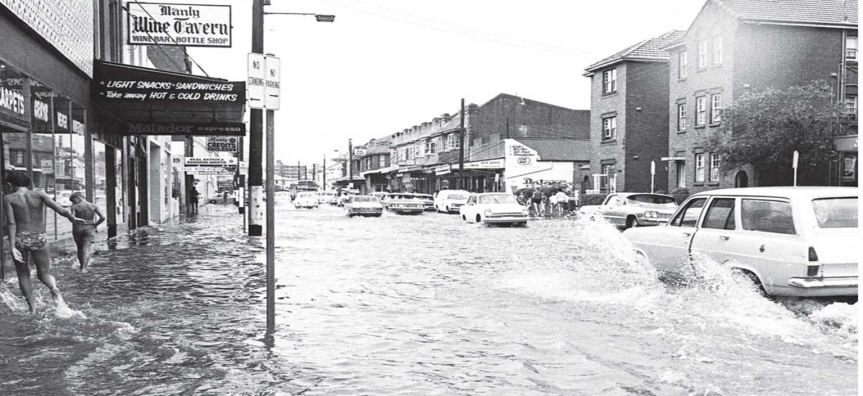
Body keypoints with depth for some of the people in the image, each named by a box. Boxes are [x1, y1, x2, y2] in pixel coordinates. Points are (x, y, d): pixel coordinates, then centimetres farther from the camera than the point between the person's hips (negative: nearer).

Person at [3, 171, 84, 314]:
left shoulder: (8, 199, -1)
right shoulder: (39, 194, 1)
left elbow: (11, 223, -9)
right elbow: (59, 209, -11)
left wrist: (13, 247, -12)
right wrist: (72, 218, 5)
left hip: (20, 240, -1)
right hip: (39, 239, 1)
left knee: (23, 275, 19)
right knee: (44, 274, 13)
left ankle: (31, 307, 13)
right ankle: (54, 290, -20)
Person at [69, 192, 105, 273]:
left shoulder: (75, 207, -4)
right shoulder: (94, 206, 0)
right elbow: (103, 217, -10)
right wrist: (96, 225, 3)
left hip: (78, 229, 0)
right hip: (89, 229, 0)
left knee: (80, 248, 17)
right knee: (86, 248, -4)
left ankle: (83, 266, 29)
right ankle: (83, 268, -19)